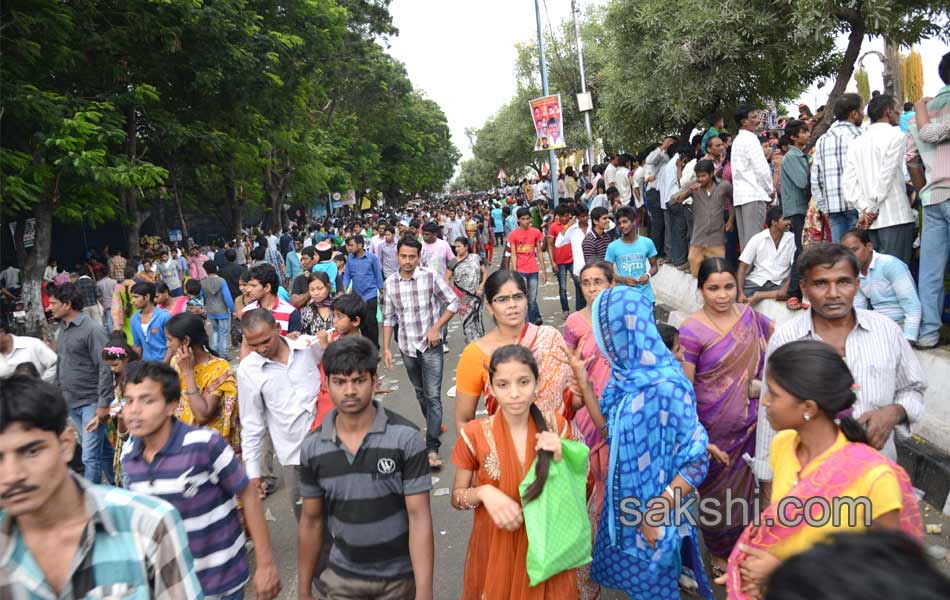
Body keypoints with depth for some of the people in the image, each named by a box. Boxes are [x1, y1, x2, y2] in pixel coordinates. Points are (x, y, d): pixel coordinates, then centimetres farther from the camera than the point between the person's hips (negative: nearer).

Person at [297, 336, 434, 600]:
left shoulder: (405, 438, -18)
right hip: (343, 578, 2)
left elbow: (419, 517, -17)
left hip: (401, 576, -2)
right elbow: (311, 520, 2)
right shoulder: (312, 447, -7)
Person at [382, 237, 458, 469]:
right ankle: (434, 424, 42)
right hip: (407, 347, 4)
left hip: (431, 345, -4)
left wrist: (436, 328, -14)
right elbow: (388, 318, 8)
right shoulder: (390, 283, 0)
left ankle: (432, 448, -6)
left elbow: (453, 302, -5)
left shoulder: (431, 277, -11)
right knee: (420, 392, 19)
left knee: (433, 395, -8)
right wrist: (386, 348, 5)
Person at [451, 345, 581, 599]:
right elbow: (456, 497, -4)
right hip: (495, 548, -1)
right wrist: (484, 492, -24)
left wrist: (559, 458, -20)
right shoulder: (475, 435, -16)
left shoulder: (556, 426, -10)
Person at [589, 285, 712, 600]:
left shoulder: (666, 388, -28)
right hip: (624, 505, 6)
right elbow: (609, 428, 6)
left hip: (654, 513, -6)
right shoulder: (626, 375, -4)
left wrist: (656, 512, -21)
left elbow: (698, 460, -23)